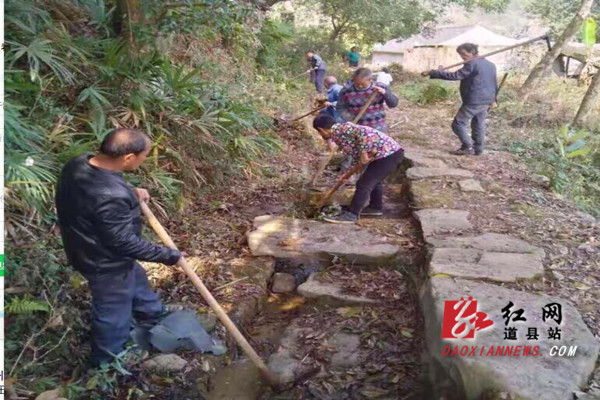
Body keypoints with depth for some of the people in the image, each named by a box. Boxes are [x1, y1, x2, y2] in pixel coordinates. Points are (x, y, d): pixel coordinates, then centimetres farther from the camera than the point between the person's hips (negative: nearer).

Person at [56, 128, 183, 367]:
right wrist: (167, 255, -18)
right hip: (107, 263, -9)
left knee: (138, 284, 31)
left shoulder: (78, 165, -12)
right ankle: (107, 365, 40)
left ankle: (155, 323, 57)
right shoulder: (111, 197, -39)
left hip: (89, 249, 9)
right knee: (113, 315, 16)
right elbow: (124, 242, -29)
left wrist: (130, 194, -3)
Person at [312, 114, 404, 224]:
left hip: (387, 154, -10)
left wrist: (363, 153, -20)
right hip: (391, 152, 10)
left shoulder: (340, 130, -11)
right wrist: (348, 173, 24)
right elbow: (356, 154, 24)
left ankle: (352, 215, 1)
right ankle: (376, 207, 42)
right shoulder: (342, 133, 18)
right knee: (373, 181, 27)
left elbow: (363, 133, -27)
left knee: (364, 184, -6)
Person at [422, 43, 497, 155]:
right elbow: (495, 83, 21)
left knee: (458, 124, -2)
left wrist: (432, 73, -22)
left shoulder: (472, 64, -14)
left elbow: (455, 76, -22)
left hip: (473, 101, -9)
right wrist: (493, 98, 32)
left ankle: (467, 147, -4)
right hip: (486, 101, 9)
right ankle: (478, 148, 20)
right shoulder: (490, 64, 14)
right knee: (479, 125, 17)